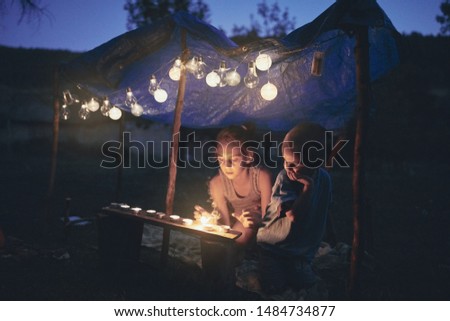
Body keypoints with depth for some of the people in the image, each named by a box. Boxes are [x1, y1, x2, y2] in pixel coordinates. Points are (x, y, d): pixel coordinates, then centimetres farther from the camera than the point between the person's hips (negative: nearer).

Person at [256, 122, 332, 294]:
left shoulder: (324, 179, -7)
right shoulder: (284, 178, -17)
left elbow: (320, 221, 6)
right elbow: (294, 218, -25)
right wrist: (308, 187, -26)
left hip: (301, 250, 3)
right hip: (272, 245, -2)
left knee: (303, 282, -19)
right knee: (274, 286, -20)